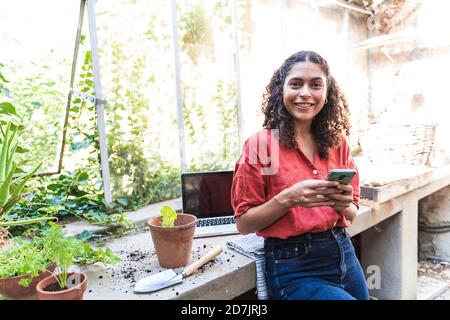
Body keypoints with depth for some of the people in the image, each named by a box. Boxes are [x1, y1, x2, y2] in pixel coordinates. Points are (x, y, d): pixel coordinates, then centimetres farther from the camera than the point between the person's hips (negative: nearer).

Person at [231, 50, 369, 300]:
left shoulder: (337, 142, 2)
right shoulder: (260, 143, -13)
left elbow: (352, 214, 9)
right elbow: (243, 223, -10)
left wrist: (342, 204, -14)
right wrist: (288, 198, -25)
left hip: (344, 253, 6)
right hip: (294, 267, -5)